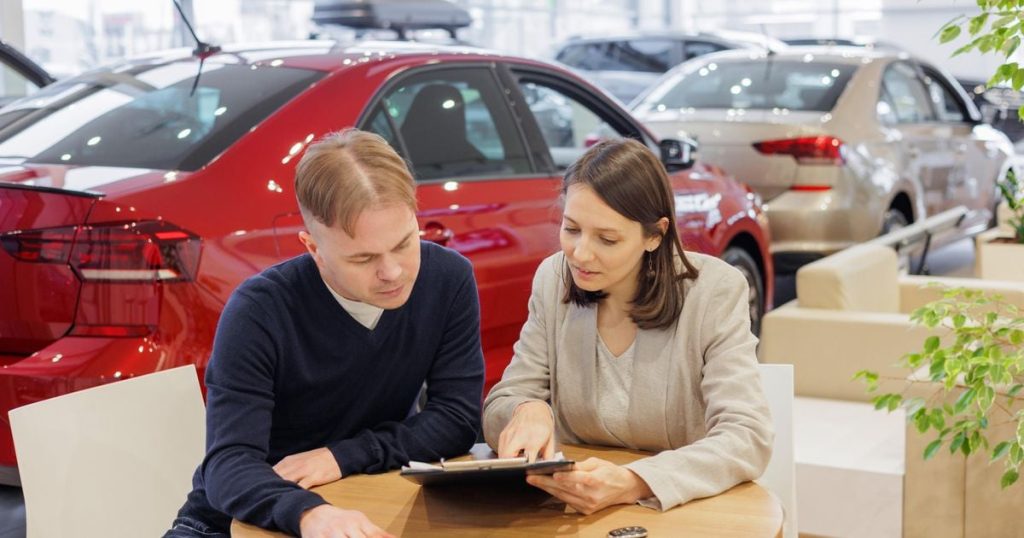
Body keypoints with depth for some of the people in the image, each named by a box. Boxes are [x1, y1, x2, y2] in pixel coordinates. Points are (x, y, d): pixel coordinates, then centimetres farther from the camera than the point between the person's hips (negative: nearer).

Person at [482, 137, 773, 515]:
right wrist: (527, 411, -23)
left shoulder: (714, 292, -11)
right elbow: (499, 408, 1)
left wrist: (632, 484, -34)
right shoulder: (553, 280, -1)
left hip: (686, 512, -1)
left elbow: (748, 438, -19)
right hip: (572, 512, 2)